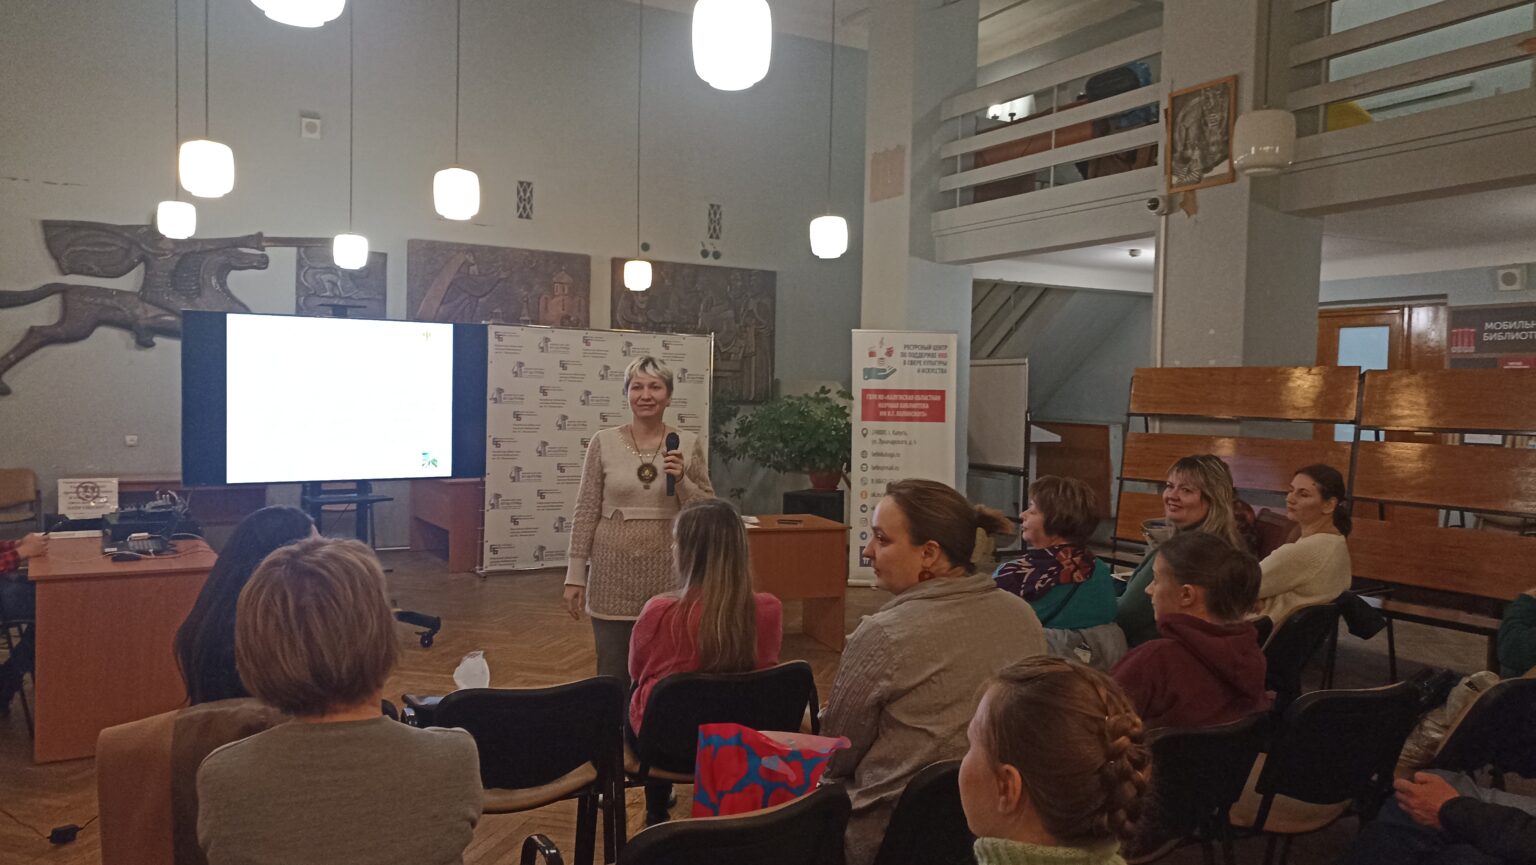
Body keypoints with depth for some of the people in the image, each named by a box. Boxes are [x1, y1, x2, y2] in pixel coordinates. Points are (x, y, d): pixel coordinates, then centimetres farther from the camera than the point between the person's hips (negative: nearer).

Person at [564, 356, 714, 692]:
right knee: (612, 676, 8)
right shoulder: (604, 442, -3)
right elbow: (586, 512, 0)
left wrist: (682, 479, -15)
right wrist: (575, 575, -2)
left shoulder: (689, 444, -1)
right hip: (614, 571, 0)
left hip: (669, 572, 1)